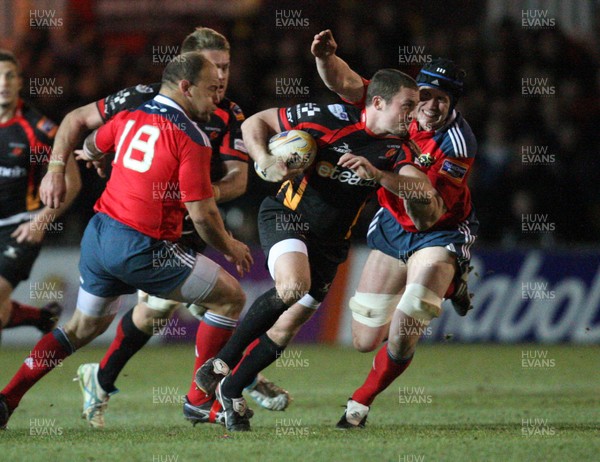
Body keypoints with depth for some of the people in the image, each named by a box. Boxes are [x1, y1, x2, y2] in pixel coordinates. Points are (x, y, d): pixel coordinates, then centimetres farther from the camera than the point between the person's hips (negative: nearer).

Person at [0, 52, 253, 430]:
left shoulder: (130, 116, 7)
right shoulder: (191, 138, -14)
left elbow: (92, 145, 30)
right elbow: (202, 214, -15)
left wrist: (91, 154, 55)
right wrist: (230, 247, 4)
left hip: (100, 233, 8)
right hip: (142, 247, -8)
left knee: (85, 326, 26)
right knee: (231, 297, 4)